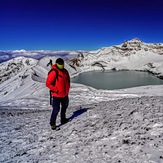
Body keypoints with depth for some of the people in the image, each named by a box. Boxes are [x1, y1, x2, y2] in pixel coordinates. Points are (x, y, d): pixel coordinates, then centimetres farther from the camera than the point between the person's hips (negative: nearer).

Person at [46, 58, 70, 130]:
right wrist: (56, 90, -20)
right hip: (57, 95, -8)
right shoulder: (53, 72, -19)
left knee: (64, 106, 22)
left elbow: (67, 81, 19)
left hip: (65, 94, 9)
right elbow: (48, 83, -20)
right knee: (56, 109, -9)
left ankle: (63, 119, 41)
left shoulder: (65, 71, 6)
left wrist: (67, 90, 12)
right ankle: (52, 123, 7)